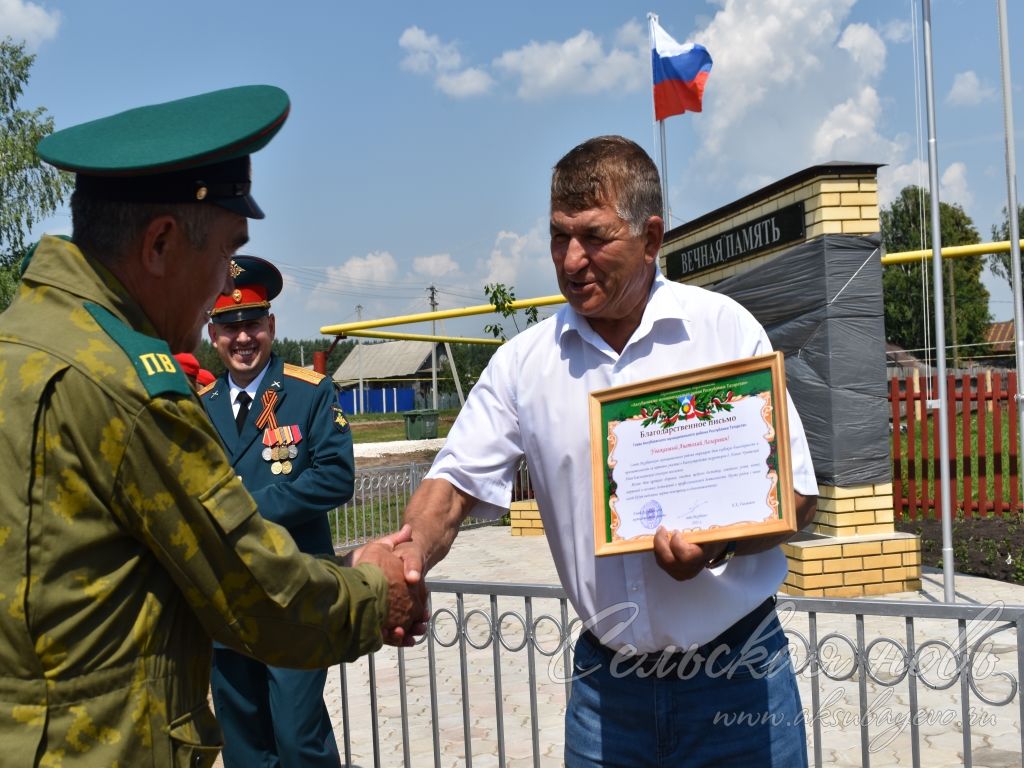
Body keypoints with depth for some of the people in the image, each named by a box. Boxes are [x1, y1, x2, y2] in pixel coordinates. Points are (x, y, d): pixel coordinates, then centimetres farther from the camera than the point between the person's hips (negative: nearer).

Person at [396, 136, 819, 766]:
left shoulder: (727, 329, -7)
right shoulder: (524, 362, -1)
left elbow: (796, 493, -4)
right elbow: (456, 484, -2)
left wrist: (720, 542, -23)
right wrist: (413, 552, -23)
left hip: (737, 671, -1)